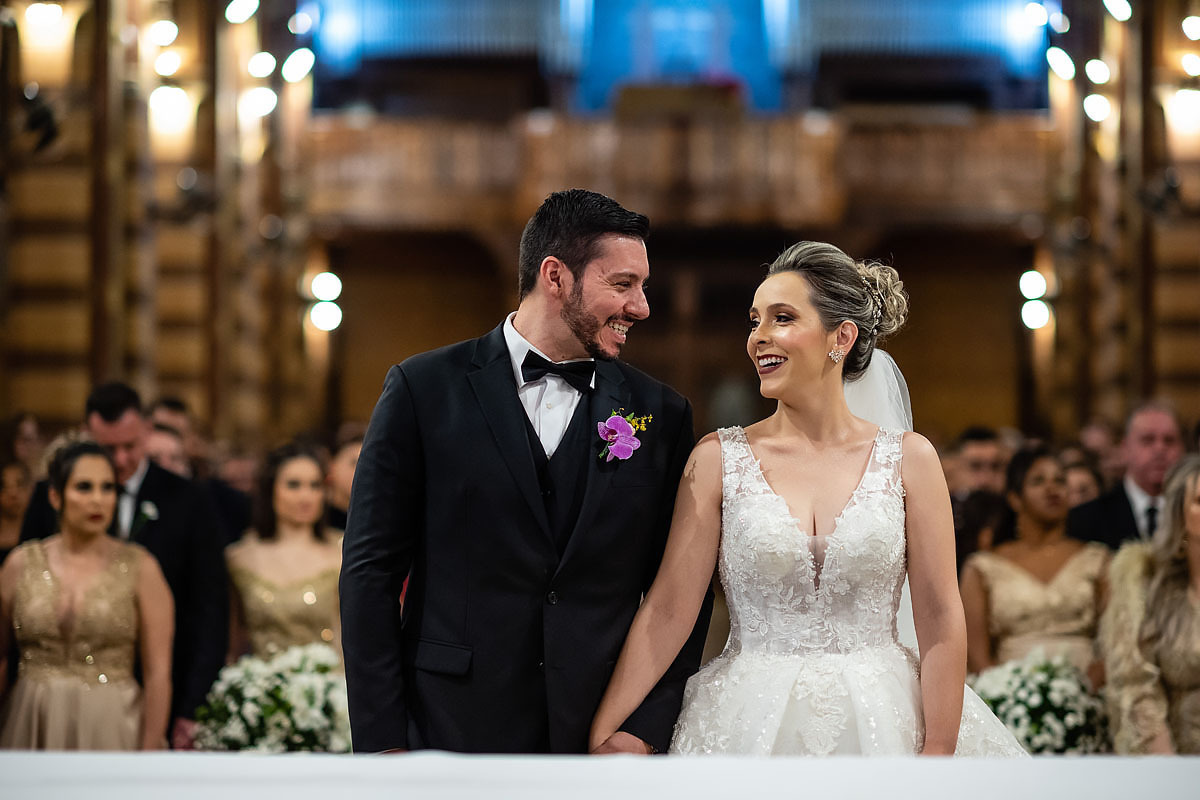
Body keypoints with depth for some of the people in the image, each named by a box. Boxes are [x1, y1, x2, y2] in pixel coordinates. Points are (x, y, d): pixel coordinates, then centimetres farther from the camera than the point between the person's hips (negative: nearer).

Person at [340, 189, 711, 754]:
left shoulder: (661, 414, 5)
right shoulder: (425, 389, -1)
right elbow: (370, 571, -2)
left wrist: (646, 728, -6)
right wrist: (383, 739, -7)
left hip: (600, 743, 2)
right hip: (454, 730, -2)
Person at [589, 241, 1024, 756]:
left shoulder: (909, 459, 0)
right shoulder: (718, 459, 0)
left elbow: (940, 618, -3)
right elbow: (668, 609, -4)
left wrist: (938, 754, -10)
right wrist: (601, 735, -11)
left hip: (881, 723, 0)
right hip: (749, 726, 0)